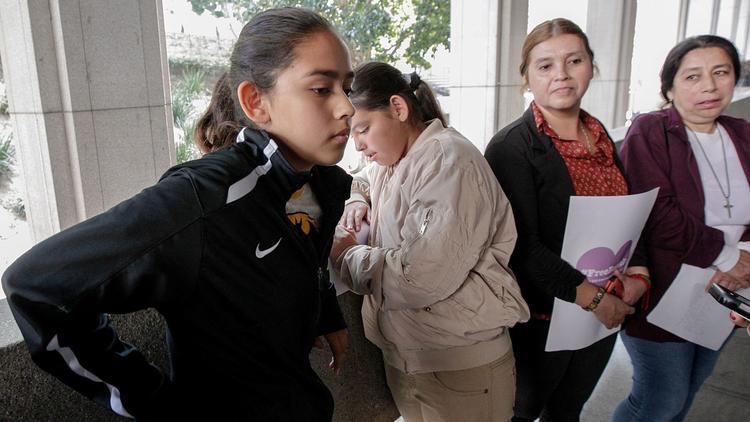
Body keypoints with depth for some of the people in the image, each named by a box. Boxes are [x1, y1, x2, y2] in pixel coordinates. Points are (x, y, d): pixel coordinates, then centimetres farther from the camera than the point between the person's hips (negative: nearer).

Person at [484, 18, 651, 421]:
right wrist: (591, 296, -21)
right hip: (542, 317, -6)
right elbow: (523, 245, -21)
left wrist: (638, 272, -4)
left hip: (606, 311, 6)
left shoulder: (600, 136, 5)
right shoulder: (511, 146, -17)